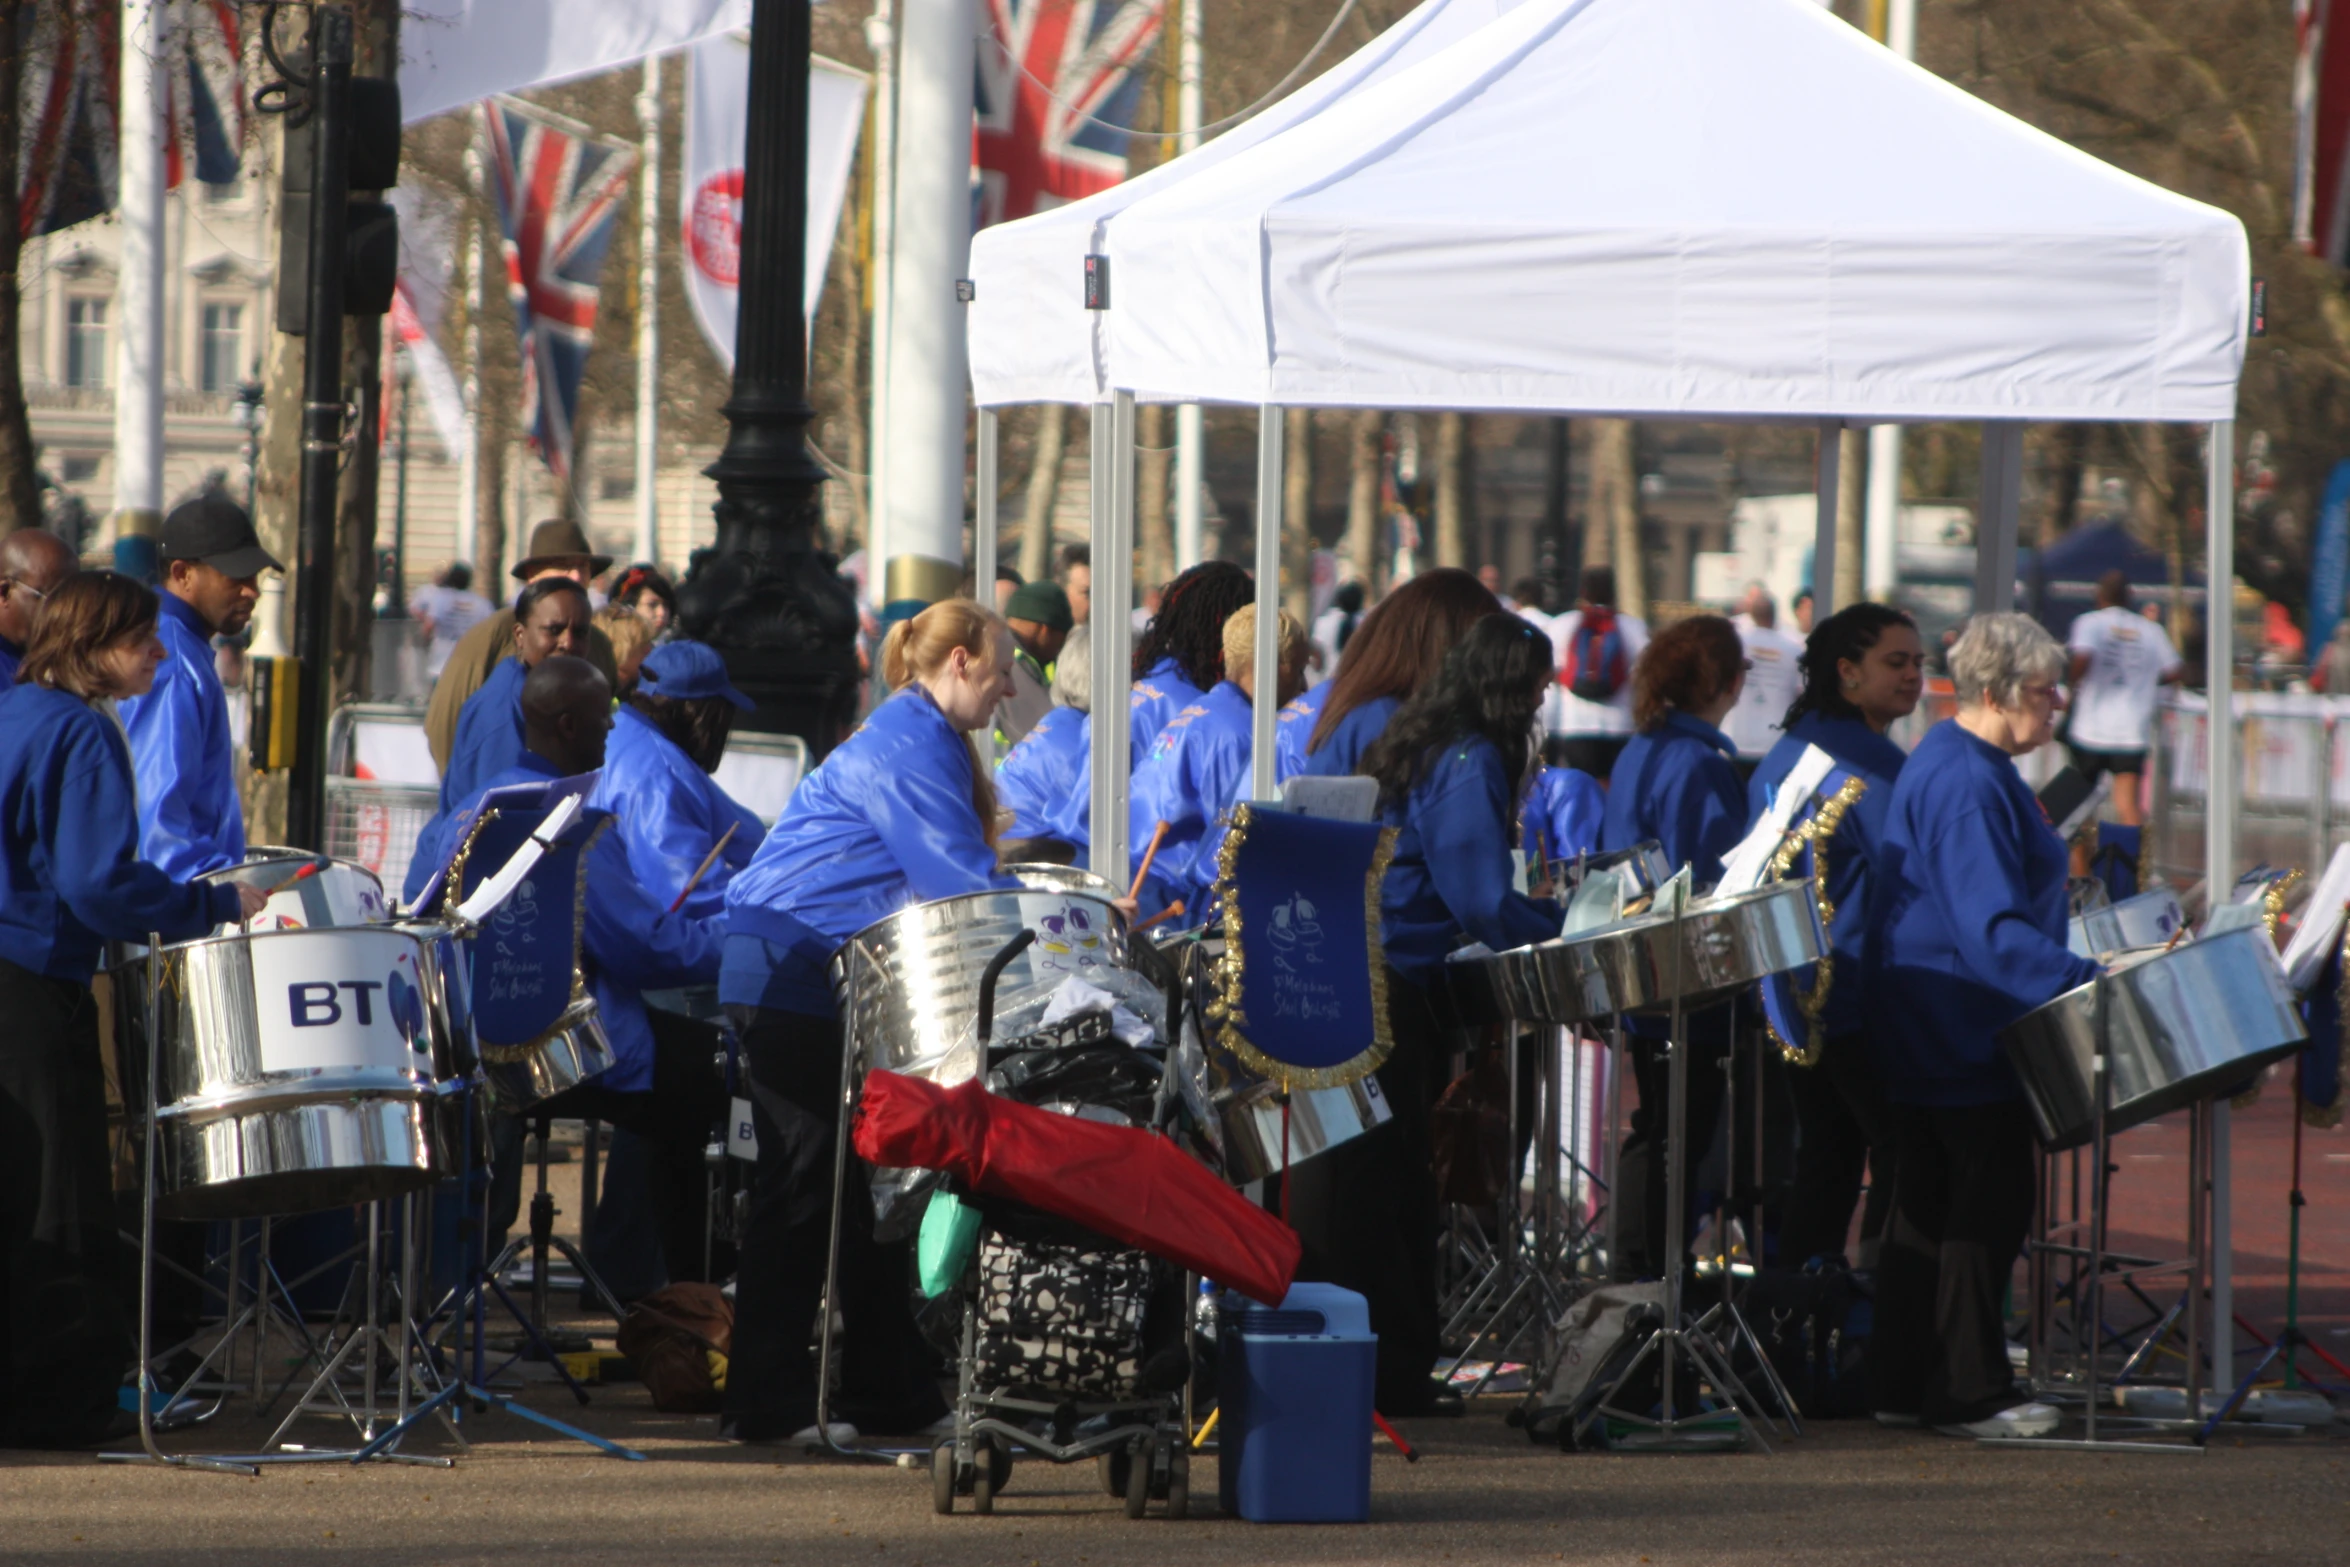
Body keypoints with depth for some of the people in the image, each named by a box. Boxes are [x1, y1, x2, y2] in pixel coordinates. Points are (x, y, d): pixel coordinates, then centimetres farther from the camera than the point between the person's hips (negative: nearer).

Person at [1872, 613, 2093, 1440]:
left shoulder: (1953, 767, 14)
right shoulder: (1967, 785, -20)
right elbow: (1993, 927, -28)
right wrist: (2084, 981, -34)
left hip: (1930, 1032, 11)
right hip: (1968, 1037, -11)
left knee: (1931, 1203, 13)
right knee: (1988, 1205, -6)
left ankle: (1907, 1386, 18)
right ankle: (1970, 1393, -3)